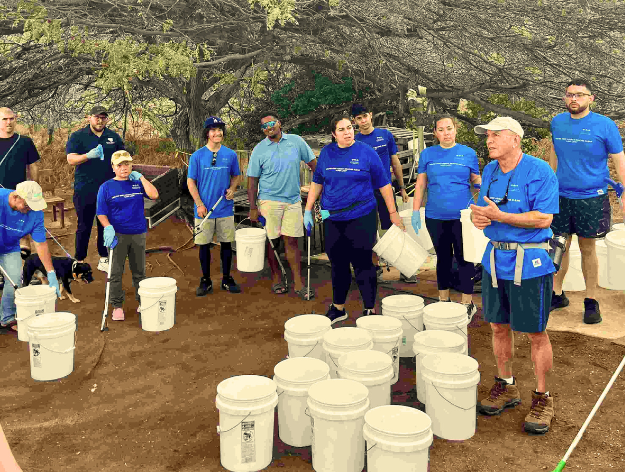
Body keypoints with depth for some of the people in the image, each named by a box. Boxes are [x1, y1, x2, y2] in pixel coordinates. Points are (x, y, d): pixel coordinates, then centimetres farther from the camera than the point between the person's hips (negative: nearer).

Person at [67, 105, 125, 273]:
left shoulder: (113, 136, 11)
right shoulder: (78, 136, 1)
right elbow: (71, 159, -9)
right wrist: (89, 155, -26)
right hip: (85, 190, -3)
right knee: (84, 226, 3)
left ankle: (104, 258, 18)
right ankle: (79, 260, 12)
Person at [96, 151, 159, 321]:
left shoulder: (138, 183, 6)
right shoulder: (106, 187, 0)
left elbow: (154, 195, -11)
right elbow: (101, 213, -2)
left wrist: (141, 177, -8)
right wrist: (108, 228, -18)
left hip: (138, 235, 2)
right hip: (117, 235, -2)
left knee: (139, 271, 12)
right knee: (116, 273, 1)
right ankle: (117, 306, 11)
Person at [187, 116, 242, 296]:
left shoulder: (230, 155, 4)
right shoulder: (197, 156, -2)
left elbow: (236, 176, 16)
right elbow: (191, 182, 0)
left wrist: (232, 189, -5)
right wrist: (199, 204, -9)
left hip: (225, 208, 2)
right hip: (205, 209, -2)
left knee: (226, 243, 8)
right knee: (204, 245, 5)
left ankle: (227, 279, 21)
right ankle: (205, 281, 18)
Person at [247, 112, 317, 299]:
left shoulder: (296, 141, 3)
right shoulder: (259, 150, -1)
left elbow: (313, 163, 11)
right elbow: (252, 181, 0)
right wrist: (253, 208, -4)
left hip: (293, 200, 1)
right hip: (269, 201, -1)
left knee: (292, 241, 3)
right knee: (272, 241, 5)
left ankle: (298, 283, 6)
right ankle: (276, 278, 21)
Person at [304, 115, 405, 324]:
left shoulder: (366, 152, -3)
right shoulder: (326, 153, 6)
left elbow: (383, 183, 0)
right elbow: (317, 182, 15)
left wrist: (393, 213, 0)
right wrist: (308, 210, 12)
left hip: (361, 218, -3)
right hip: (332, 219, 4)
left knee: (362, 264, -1)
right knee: (338, 265, 12)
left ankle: (370, 310, 12)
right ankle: (338, 309, 26)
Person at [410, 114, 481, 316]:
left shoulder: (468, 153, 3)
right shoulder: (427, 154, 6)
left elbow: (476, 180, 8)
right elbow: (421, 184, 8)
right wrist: (415, 212, 3)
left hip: (462, 216, -2)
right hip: (435, 216, 2)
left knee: (464, 258, 1)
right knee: (443, 257, 13)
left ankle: (468, 302, 14)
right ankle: (443, 301, 25)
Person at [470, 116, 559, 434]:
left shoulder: (539, 171, -12)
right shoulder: (489, 171, 10)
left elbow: (543, 218, -19)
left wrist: (498, 216, -21)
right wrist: (477, 216, -7)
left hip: (530, 263, -6)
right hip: (495, 260, 7)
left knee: (536, 333, 2)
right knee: (499, 327, 14)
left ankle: (542, 399, 18)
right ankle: (506, 386, 32)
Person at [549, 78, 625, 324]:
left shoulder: (605, 125, -7)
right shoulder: (557, 122, 4)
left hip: (592, 198, -3)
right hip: (561, 196, 3)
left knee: (588, 249, 6)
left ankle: (591, 301, 18)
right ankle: (556, 294, 22)